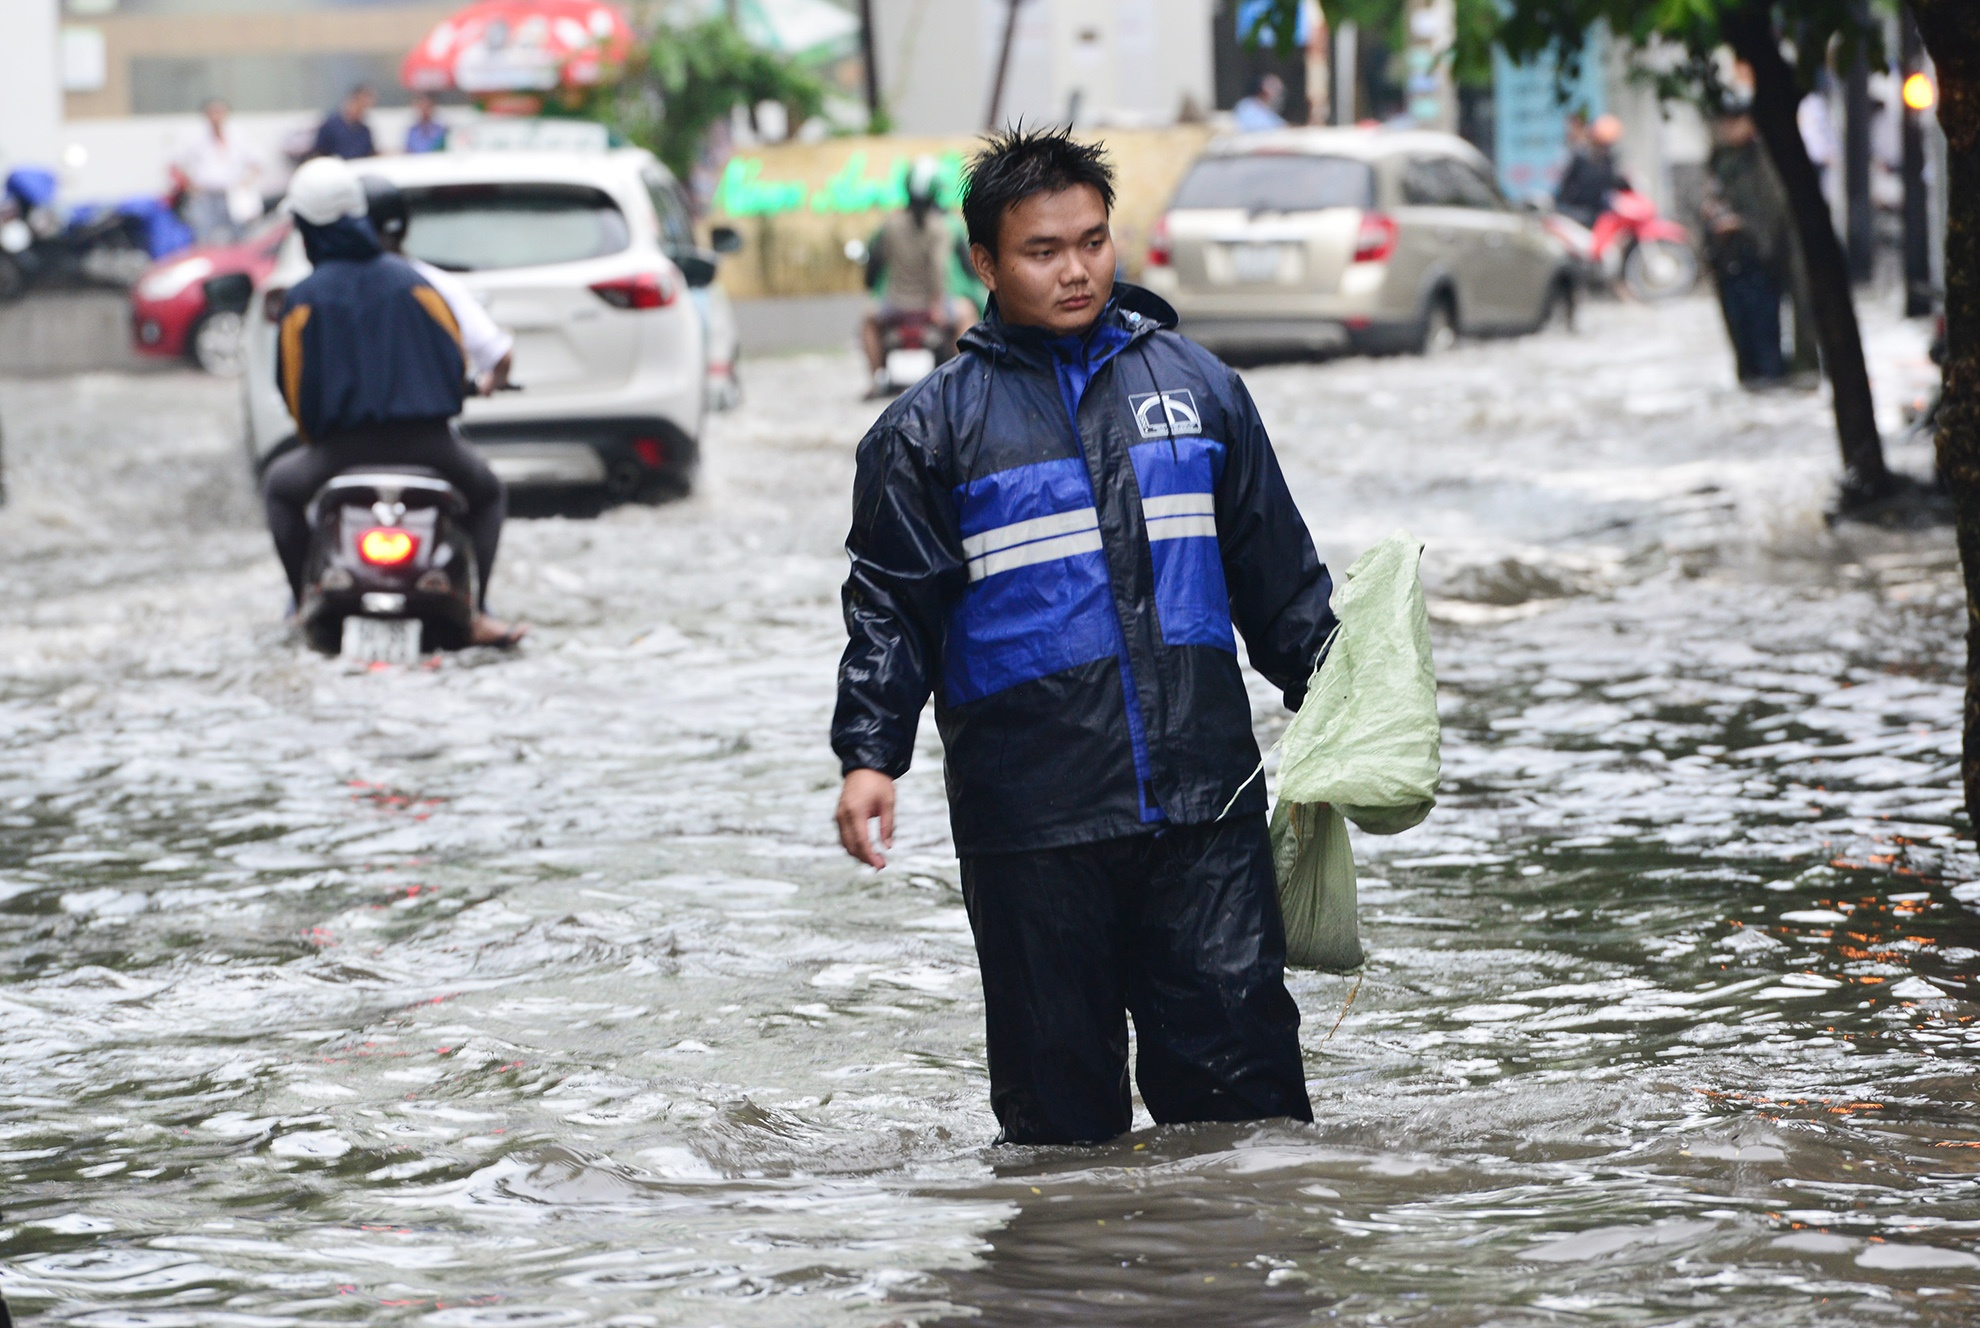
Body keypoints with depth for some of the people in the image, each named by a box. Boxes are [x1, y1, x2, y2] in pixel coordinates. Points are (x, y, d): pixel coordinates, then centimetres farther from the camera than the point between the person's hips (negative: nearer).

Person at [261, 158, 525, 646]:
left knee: (280, 487, 31)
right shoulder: (412, 281, 8)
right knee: (487, 494, 30)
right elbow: (457, 362, 13)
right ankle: (475, 612, 13)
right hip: (428, 442, 1)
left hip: (341, 446, -1)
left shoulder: (303, 298, 4)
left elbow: (294, 387, 8)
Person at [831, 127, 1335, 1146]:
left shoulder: (1194, 384, 12)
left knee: (1238, 1054, -3)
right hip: (1031, 814, -1)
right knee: (1057, 1065, 3)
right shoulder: (933, 427, 4)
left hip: (1203, 794, 2)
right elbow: (889, 608, 3)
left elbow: (1277, 569, 20)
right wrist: (868, 756, -8)